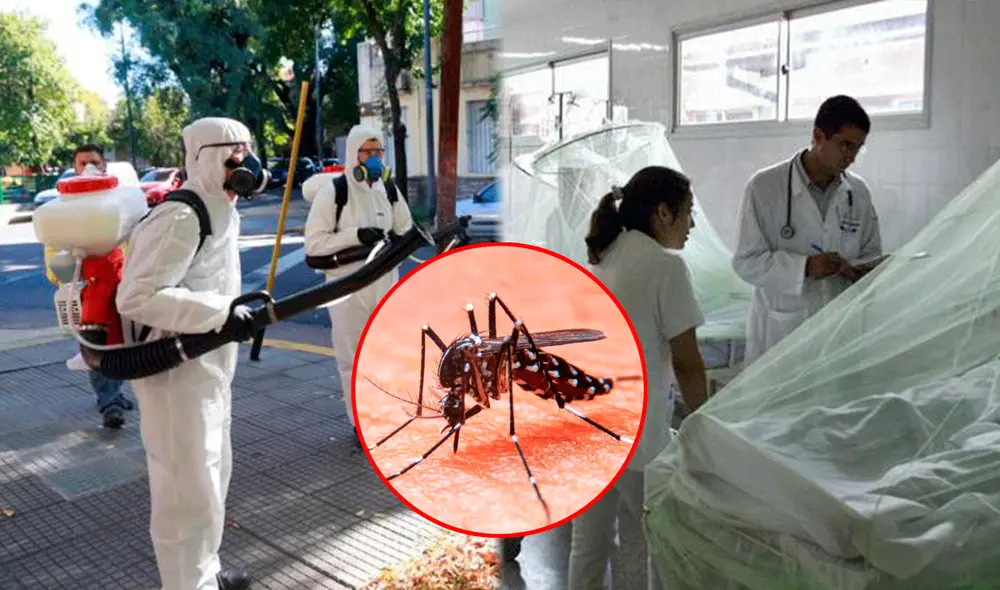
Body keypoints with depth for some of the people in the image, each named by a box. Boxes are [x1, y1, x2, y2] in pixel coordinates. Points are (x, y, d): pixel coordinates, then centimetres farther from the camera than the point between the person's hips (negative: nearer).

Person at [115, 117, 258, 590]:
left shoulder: (220, 212, 11)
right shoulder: (182, 218, -21)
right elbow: (136, 297, -27)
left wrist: (240, 312, 7)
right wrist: (221, 313, -28)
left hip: (208, 368, 11)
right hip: (176, 374, -11)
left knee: (212, 475, 22)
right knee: (190, 490, -1)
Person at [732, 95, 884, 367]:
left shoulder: (858, 192, 7)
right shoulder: (764, 186, -6)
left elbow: (871, 254, 15)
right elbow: (746, 261, -9)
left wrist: (865, 270, -8)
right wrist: (804, 266, -22)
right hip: (779, 333, -3)